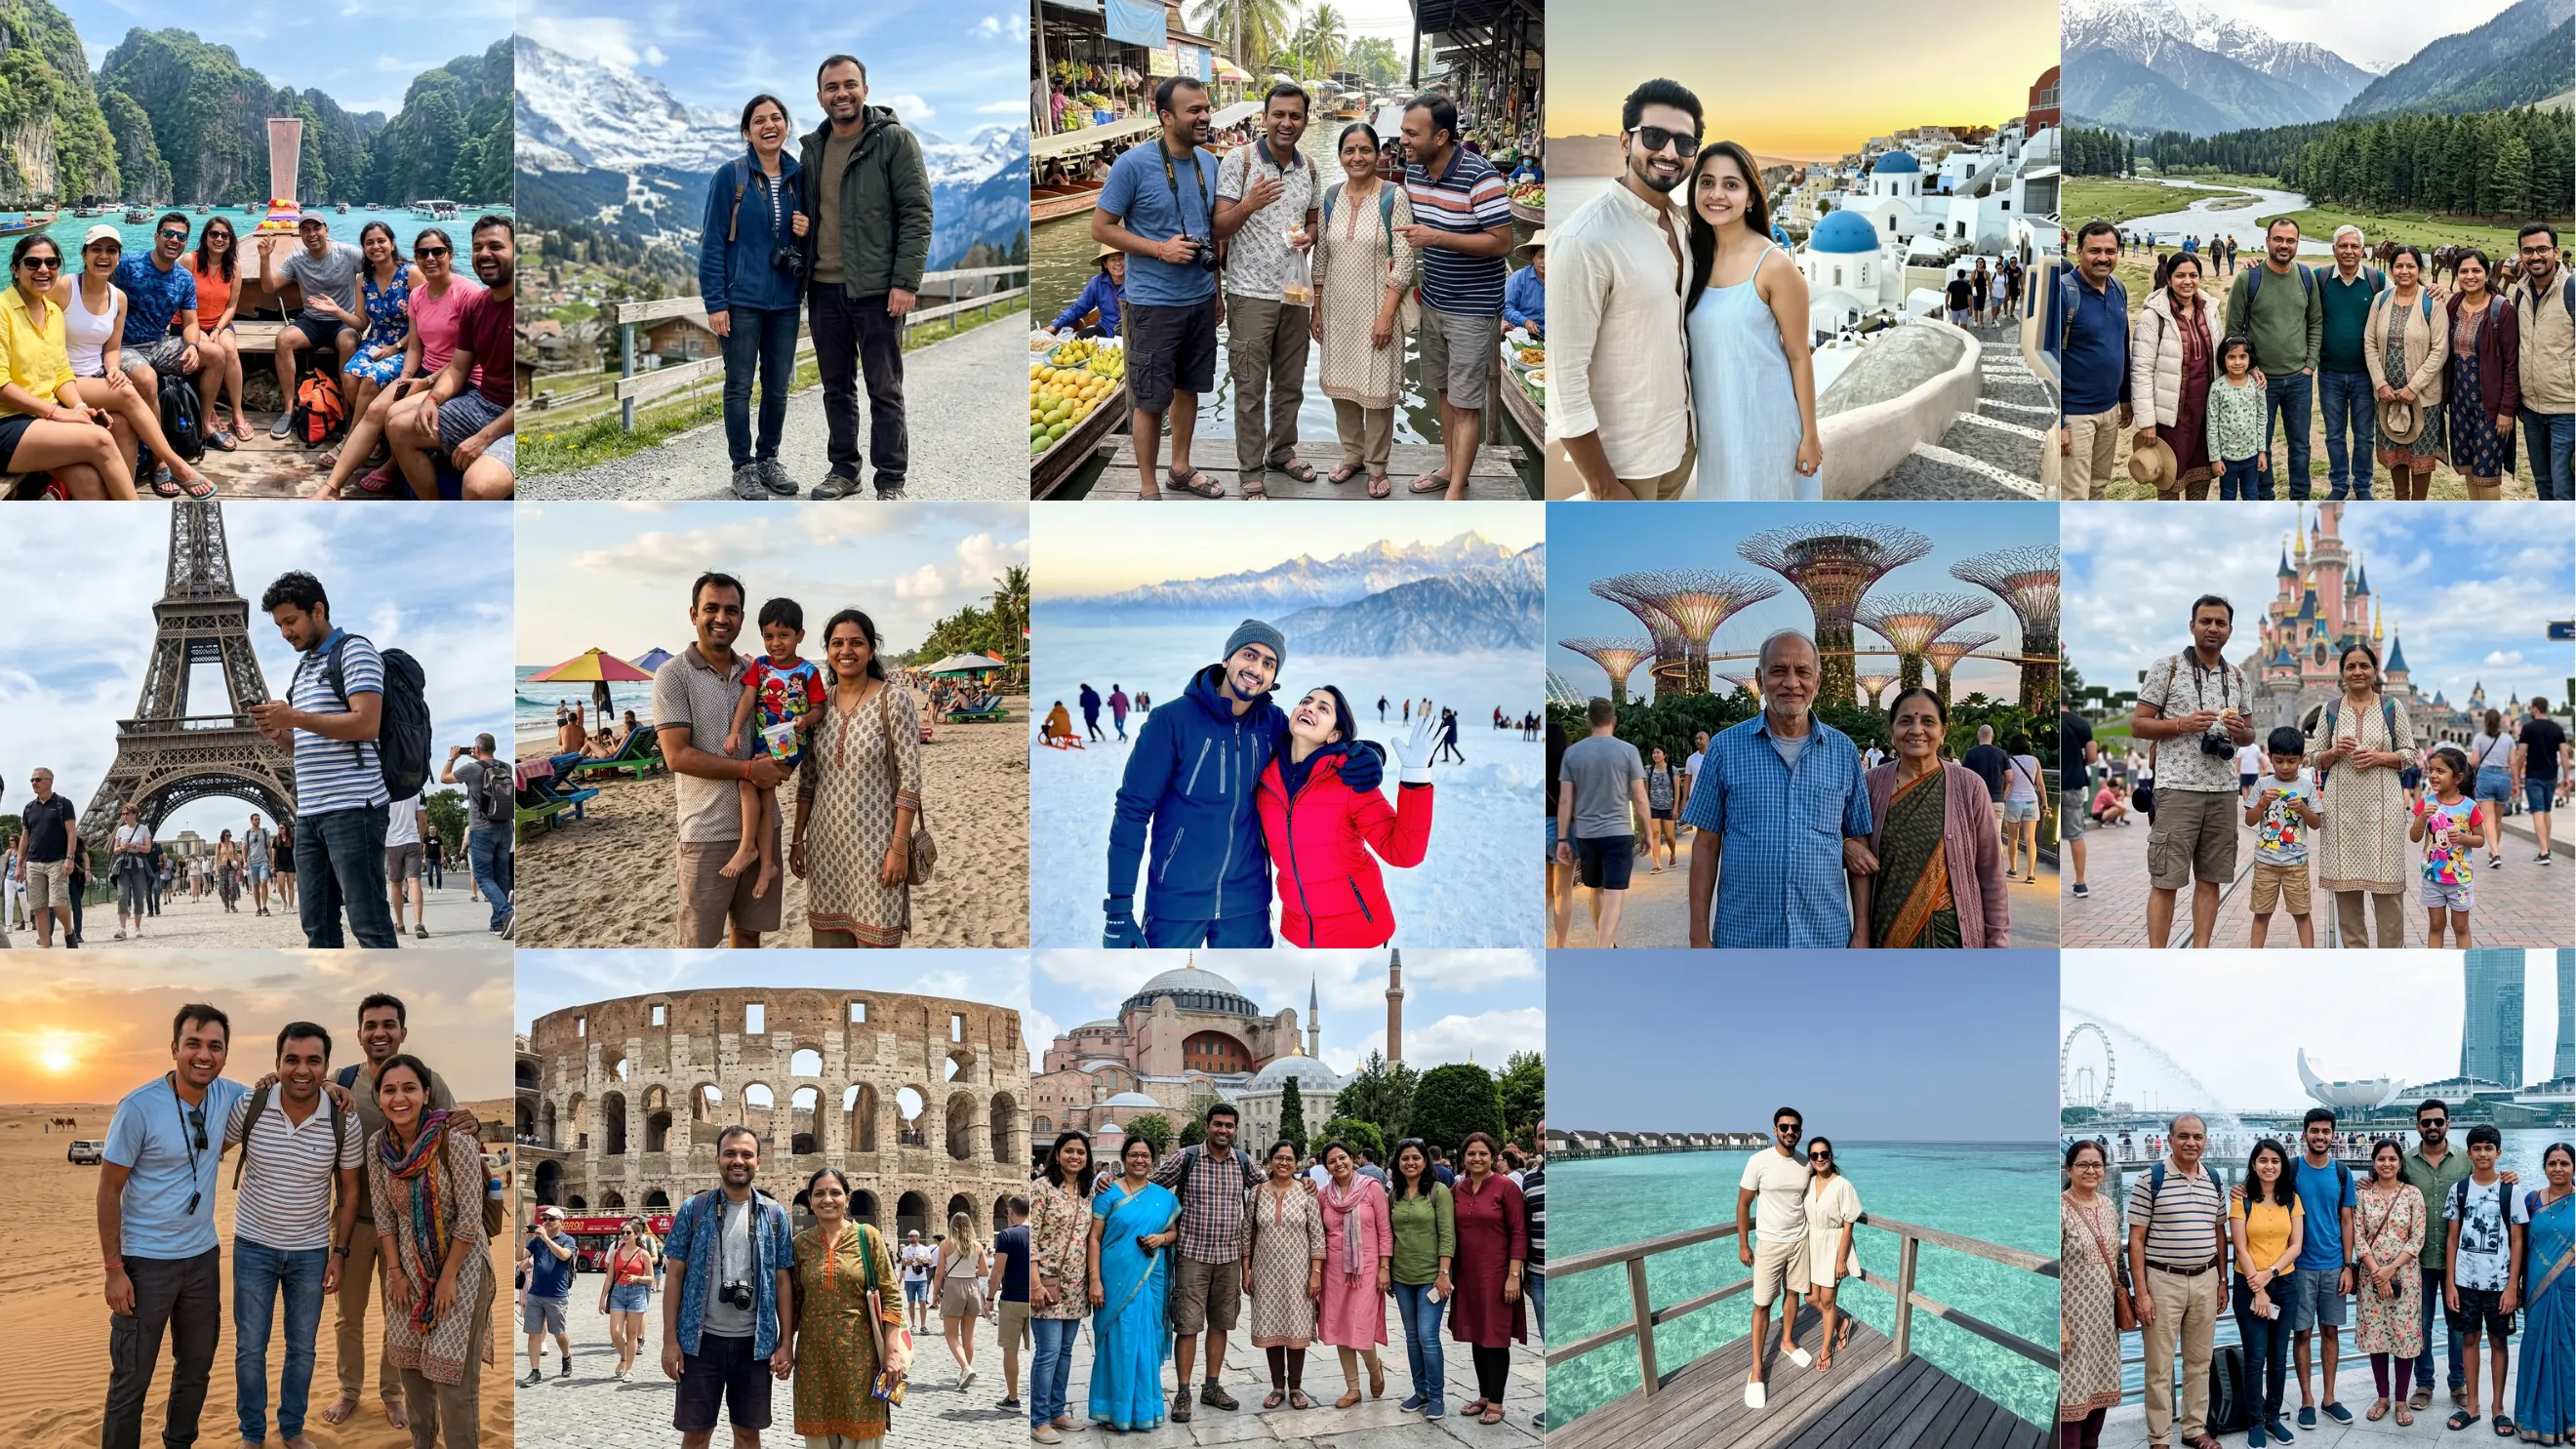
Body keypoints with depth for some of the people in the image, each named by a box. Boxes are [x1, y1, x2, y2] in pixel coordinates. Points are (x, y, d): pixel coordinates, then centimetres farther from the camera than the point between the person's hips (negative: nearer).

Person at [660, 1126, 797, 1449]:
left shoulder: (774, 1214, 3)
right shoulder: (693, 1209, -1)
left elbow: (783, 1281, 5)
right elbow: (674, 1275, 0)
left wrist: (786, 1342, -1)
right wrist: (670, 1340, -6)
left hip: (754, 1341, 1)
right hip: (702, 1339, -1)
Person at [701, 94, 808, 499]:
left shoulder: (799, 176, 5)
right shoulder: (730, 176, -7)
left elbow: (811, 230, 18)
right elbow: (713, 242, -8)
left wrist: (807, 232, -7)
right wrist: (715, 302, -13)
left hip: (785, 300, 4)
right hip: (742, 300, -4)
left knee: (778, 385, 11)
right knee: (740, 386, 1)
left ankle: (769, 458, 24)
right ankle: (743, 467, 9)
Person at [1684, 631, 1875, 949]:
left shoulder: (1843, 751, 6)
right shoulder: (1726, 747, 1)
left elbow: (1859, 846, 9)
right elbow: (1706, 845, 3)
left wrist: (1862, 933, 3)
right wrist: (1699, 936, -2)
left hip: (1826, 937, 1)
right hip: (1743, 939, -1)